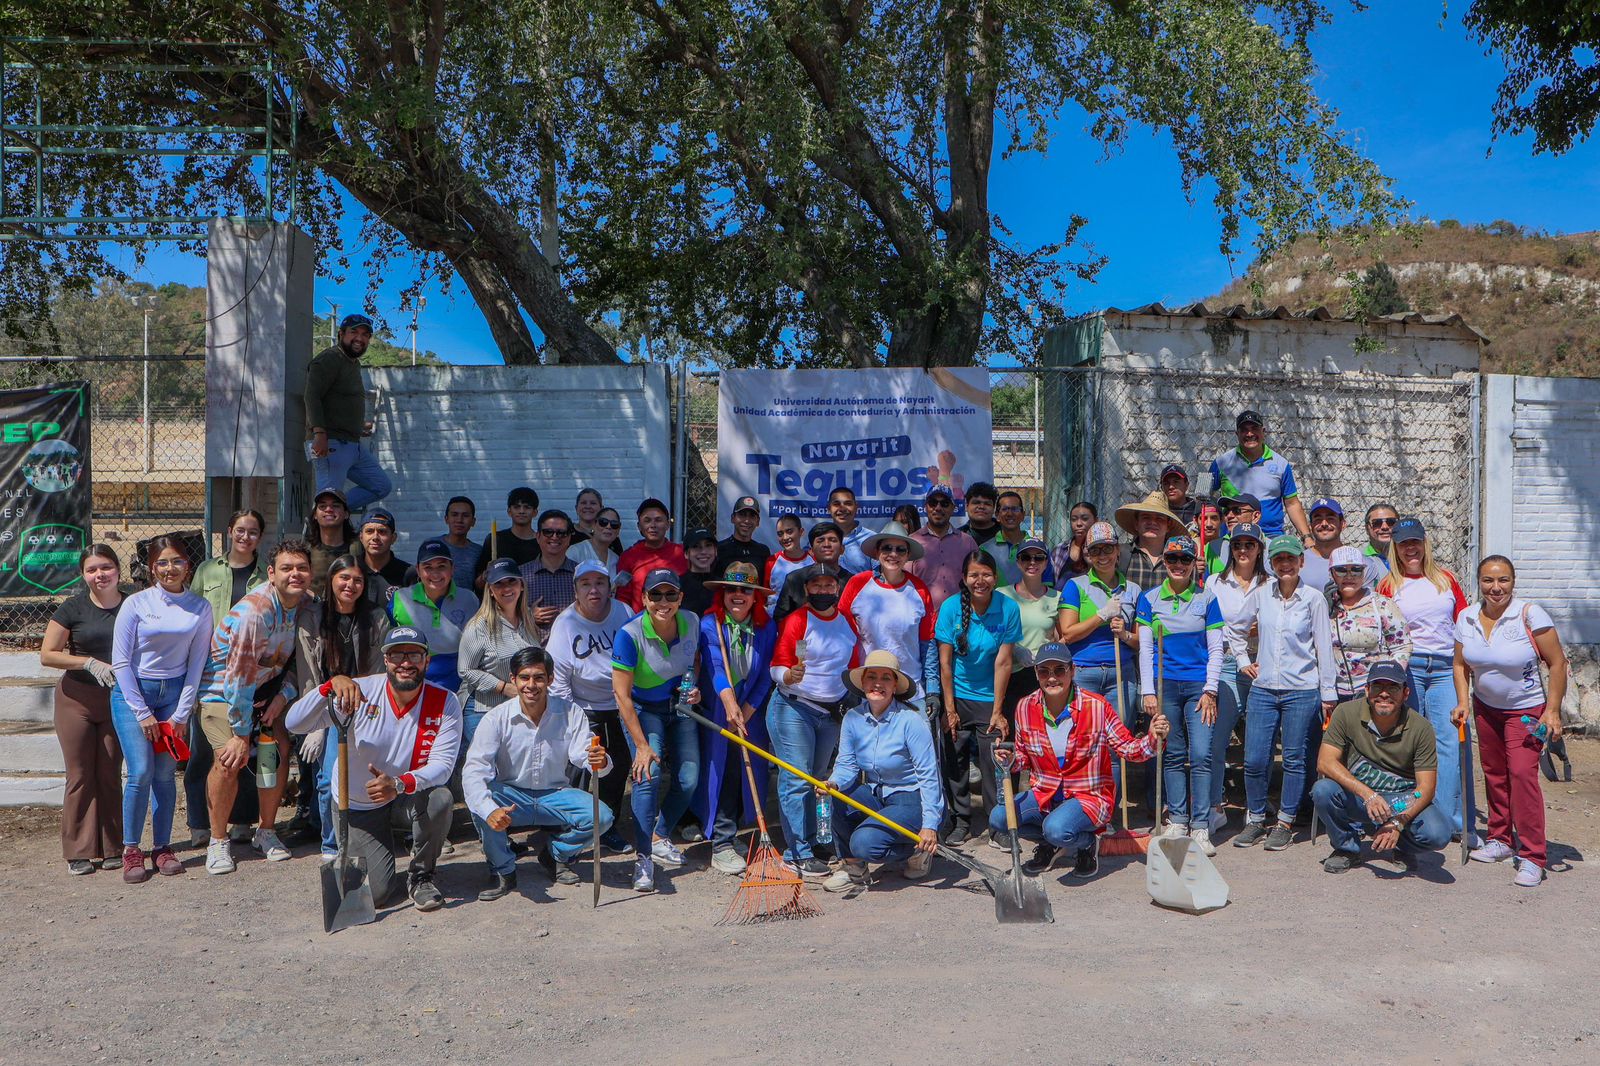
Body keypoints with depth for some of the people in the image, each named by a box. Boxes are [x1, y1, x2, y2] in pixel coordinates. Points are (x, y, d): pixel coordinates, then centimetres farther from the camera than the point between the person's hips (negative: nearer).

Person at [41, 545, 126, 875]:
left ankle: (111, 848, 15)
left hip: (117, 700, 1)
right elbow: (47, 655, -5)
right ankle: (80, 852, 9)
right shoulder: (73, 608, -4)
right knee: (80, 776, 1)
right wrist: (90, 663, -17)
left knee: (110, 775, 7)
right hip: (76, 699, -1)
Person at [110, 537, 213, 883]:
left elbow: (196, 662, 2)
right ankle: (131, 850, 4)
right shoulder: (136, 604, -5)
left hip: (174, 693, 2)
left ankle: (162, 847, 14)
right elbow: (120, 662, -4)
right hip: (132, 693, -2)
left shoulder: (200, 607, 1)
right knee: (141, 772, -10)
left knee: (165, 774, 2)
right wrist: (143, 713, -7)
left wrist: (181, 714, -2)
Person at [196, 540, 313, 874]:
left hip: (265, 686, 6)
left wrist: (283, 696, -12)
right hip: (222, 687, -6)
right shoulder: (254, 611, -29)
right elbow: (239, 677, -26)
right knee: (230, 759, -20)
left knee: (278, 751, -5)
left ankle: (267, 832, 14)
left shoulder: (306, 605, -8)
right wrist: (241, 734, -21)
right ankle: (218, 841, -2)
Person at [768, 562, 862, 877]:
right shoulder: (796, 621, -9)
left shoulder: (848, 623, 8)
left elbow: (854, 669, 18)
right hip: (793, 708, -6)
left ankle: (809, 840, 20)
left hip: (833, 712, 6)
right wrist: (791, 675, -32)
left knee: (816, 778, 11)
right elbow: (777, 669, -11)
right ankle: (797, 853, -5)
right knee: (797, 780, -8)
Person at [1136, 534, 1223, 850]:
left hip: (1199, 685, -1)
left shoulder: (1206, 598, 5)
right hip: (1165, 685, 1)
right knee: (1173, 755, 6)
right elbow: (1145, 648, 5)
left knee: (1201, 755, -7)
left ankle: (1200, 827, -2)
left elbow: (1216, 649, 4)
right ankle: (1177, 820, 15)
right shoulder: (1150, 598, 6)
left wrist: (1210, 691, -4)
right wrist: (1148, 691, -2)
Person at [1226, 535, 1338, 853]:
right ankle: (1256, 820, 18)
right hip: (1263, 689, 3)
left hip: (1302, 690, -3)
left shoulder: (1314, 598, -4)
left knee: (1294, 760, 4)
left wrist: (1328, 695, -2)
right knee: (1254, 760, 2)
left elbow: (1324, 647, -2)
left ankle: (1285, 824, 17)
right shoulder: (1261, 595, 4)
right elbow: (1235, 629, 20)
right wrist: (1243, 660, 11)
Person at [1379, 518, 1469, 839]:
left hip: (1446, 668, 2)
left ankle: (1451, 818, -3)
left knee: (1451, 742, -8)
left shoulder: (1445, 578, 13)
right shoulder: (1388, 586, 6)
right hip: (1407, 667, -1)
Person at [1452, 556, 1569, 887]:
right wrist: (1463, 702, -5)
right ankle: (1500, 840, 28)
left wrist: (1552, 711, -16)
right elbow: (1461, 664, 7)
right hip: (1486, 708, 5)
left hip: (1525, 710, -5)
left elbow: (1557, 663, -14)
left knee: (1522, 773, -15)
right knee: (1494, 773, 12)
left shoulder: (1530, 614, -18)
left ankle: (1532, 857, -9)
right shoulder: (1467, 618, -4)